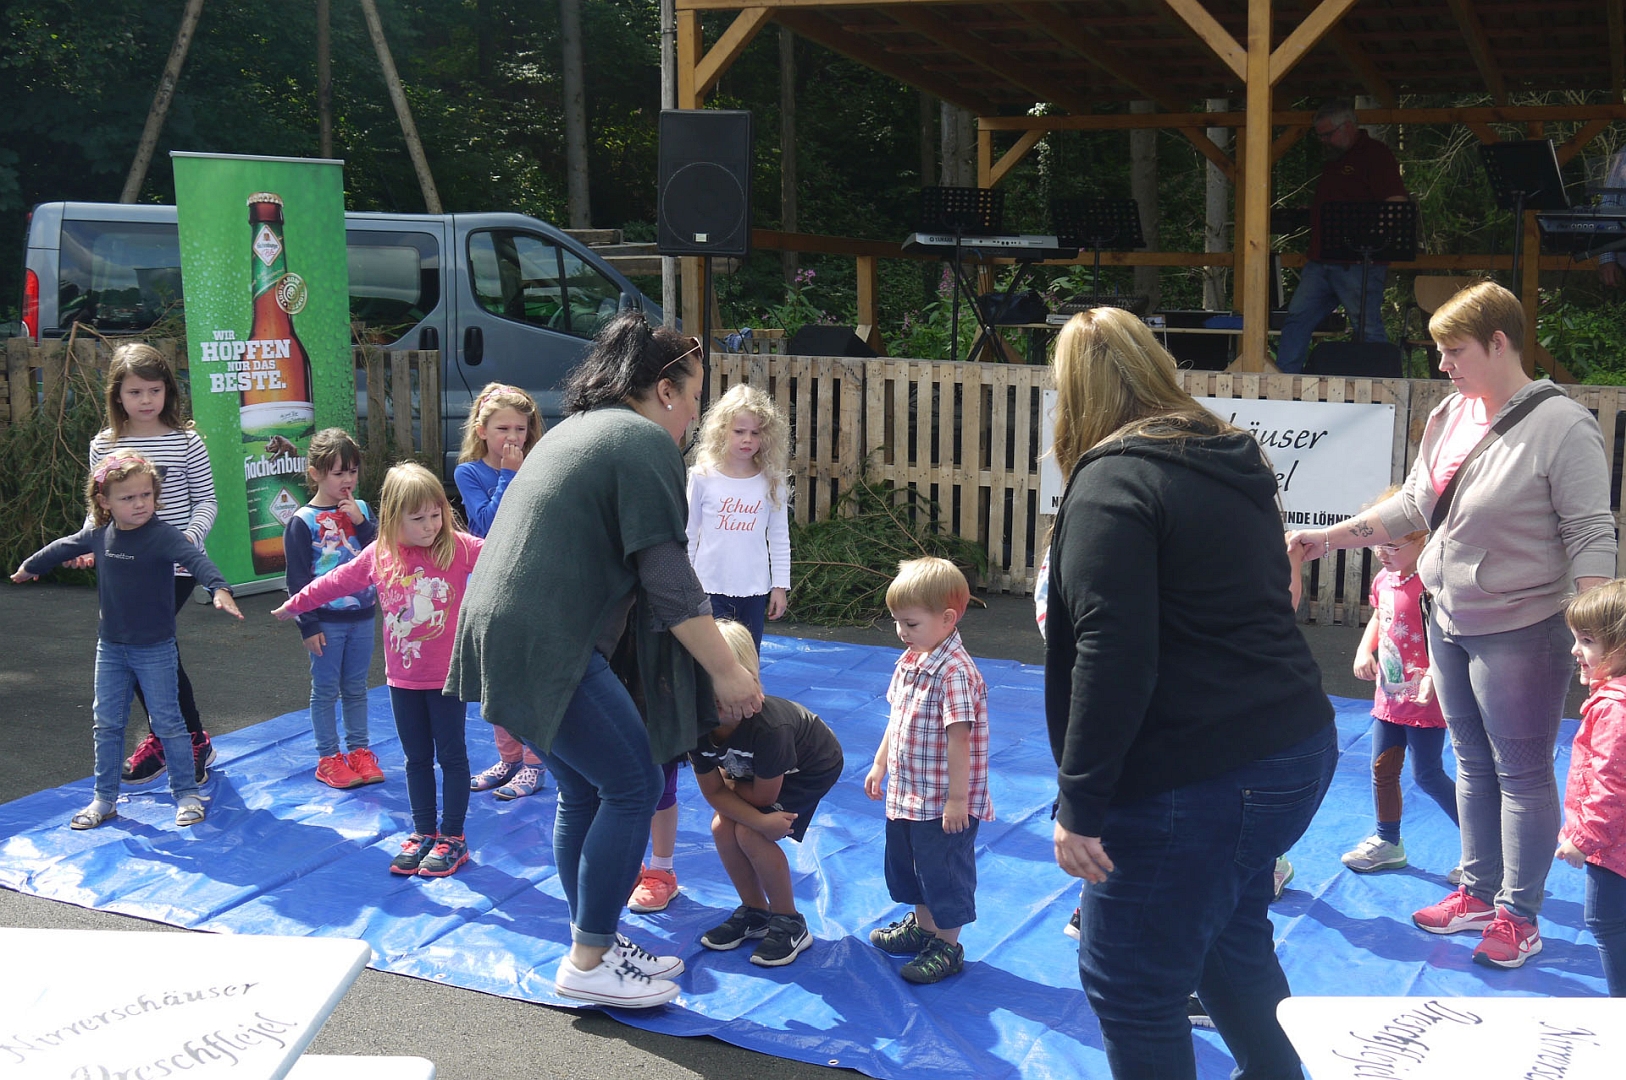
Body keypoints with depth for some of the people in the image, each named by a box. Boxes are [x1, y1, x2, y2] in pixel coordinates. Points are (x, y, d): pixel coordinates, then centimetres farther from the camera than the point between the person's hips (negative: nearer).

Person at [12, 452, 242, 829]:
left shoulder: (162, 535, -19)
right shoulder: (98, 534, -1)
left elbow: (194, 558, -36)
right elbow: (64, 547, 19)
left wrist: (219, 588, -55)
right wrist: (30, 567, 37)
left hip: (155, 649, -5)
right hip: (110, 646, 6)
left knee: (167, 722, 3)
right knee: (107, 723, 13)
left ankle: (186, 794, 16)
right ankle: (105, 799, 25)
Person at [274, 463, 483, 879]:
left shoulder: (459, 548, -11)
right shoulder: (378, 556, 0)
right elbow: (337, 581, 13)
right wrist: (295, 604, 23)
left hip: (447, 676, -4)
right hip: (403, 677, 4)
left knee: (451, 754, 6)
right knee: (416, 757, 14)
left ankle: (452, 838, 17)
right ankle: (423, 833, 27)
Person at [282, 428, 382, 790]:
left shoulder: (361, 510, 4)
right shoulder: (303, 521, -9)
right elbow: (297, 579, -8)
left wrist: (361, 523, -15)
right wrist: (308, 625, -10)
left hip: (362, 617, 4)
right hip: (326, 621, -4)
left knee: (356, 688, 13)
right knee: (325, 690, 6)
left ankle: (359, 751, 24)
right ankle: (329, 758, 15)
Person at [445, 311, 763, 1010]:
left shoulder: (580, 428, 22)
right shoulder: (646, 441, -9)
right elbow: (668, 580, -15)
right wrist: (726, 672, -7)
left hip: (509, 637, 10)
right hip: (544, 646, -10)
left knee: (583, 794, 17)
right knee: (633, 786, -2)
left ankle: (596, 947, 26)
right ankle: (588, 964, 5)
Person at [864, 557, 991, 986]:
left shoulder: (955, 673, -25)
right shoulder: (910, 661, 4)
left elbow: (959, 738, -25)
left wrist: (957, 799, -24)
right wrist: (880, 763, 19)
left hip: (943, 803, -10)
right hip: (906, 793, 10)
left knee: (943, 873, 5)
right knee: (905, 864, 24)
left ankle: (947, 945, 21)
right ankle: (922, 925, 43)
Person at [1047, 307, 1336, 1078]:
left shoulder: (1112, 480, -14)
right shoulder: (1233, 462, 12)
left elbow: (1112, 658, -22)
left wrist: (1079, 804, -18)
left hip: (1198, 780, -9)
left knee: (1129, 985, 5)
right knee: (1230, 933, 29)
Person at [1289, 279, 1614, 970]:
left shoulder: (1561, 427, -15)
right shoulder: (1448, 418, 6)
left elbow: (1592, 537, -16)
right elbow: (1413, 505, 14)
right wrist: (1327, 538, 8)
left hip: (1520, 633, -7)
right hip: (1449, 623, 7)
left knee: (1521, 773, 4)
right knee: (1473, 764, 17)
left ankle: (1519, 918, 16)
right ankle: (1478, 894, 31)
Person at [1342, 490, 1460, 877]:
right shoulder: (1383, 580, 5)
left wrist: (1434, 676, -33)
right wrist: (1364, 649, 6)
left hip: (1423, 699, -8)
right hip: (1389, 695, 8)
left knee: (1426, 774, -2)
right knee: (1382, 768, 15)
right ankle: (1388, 843, 31)